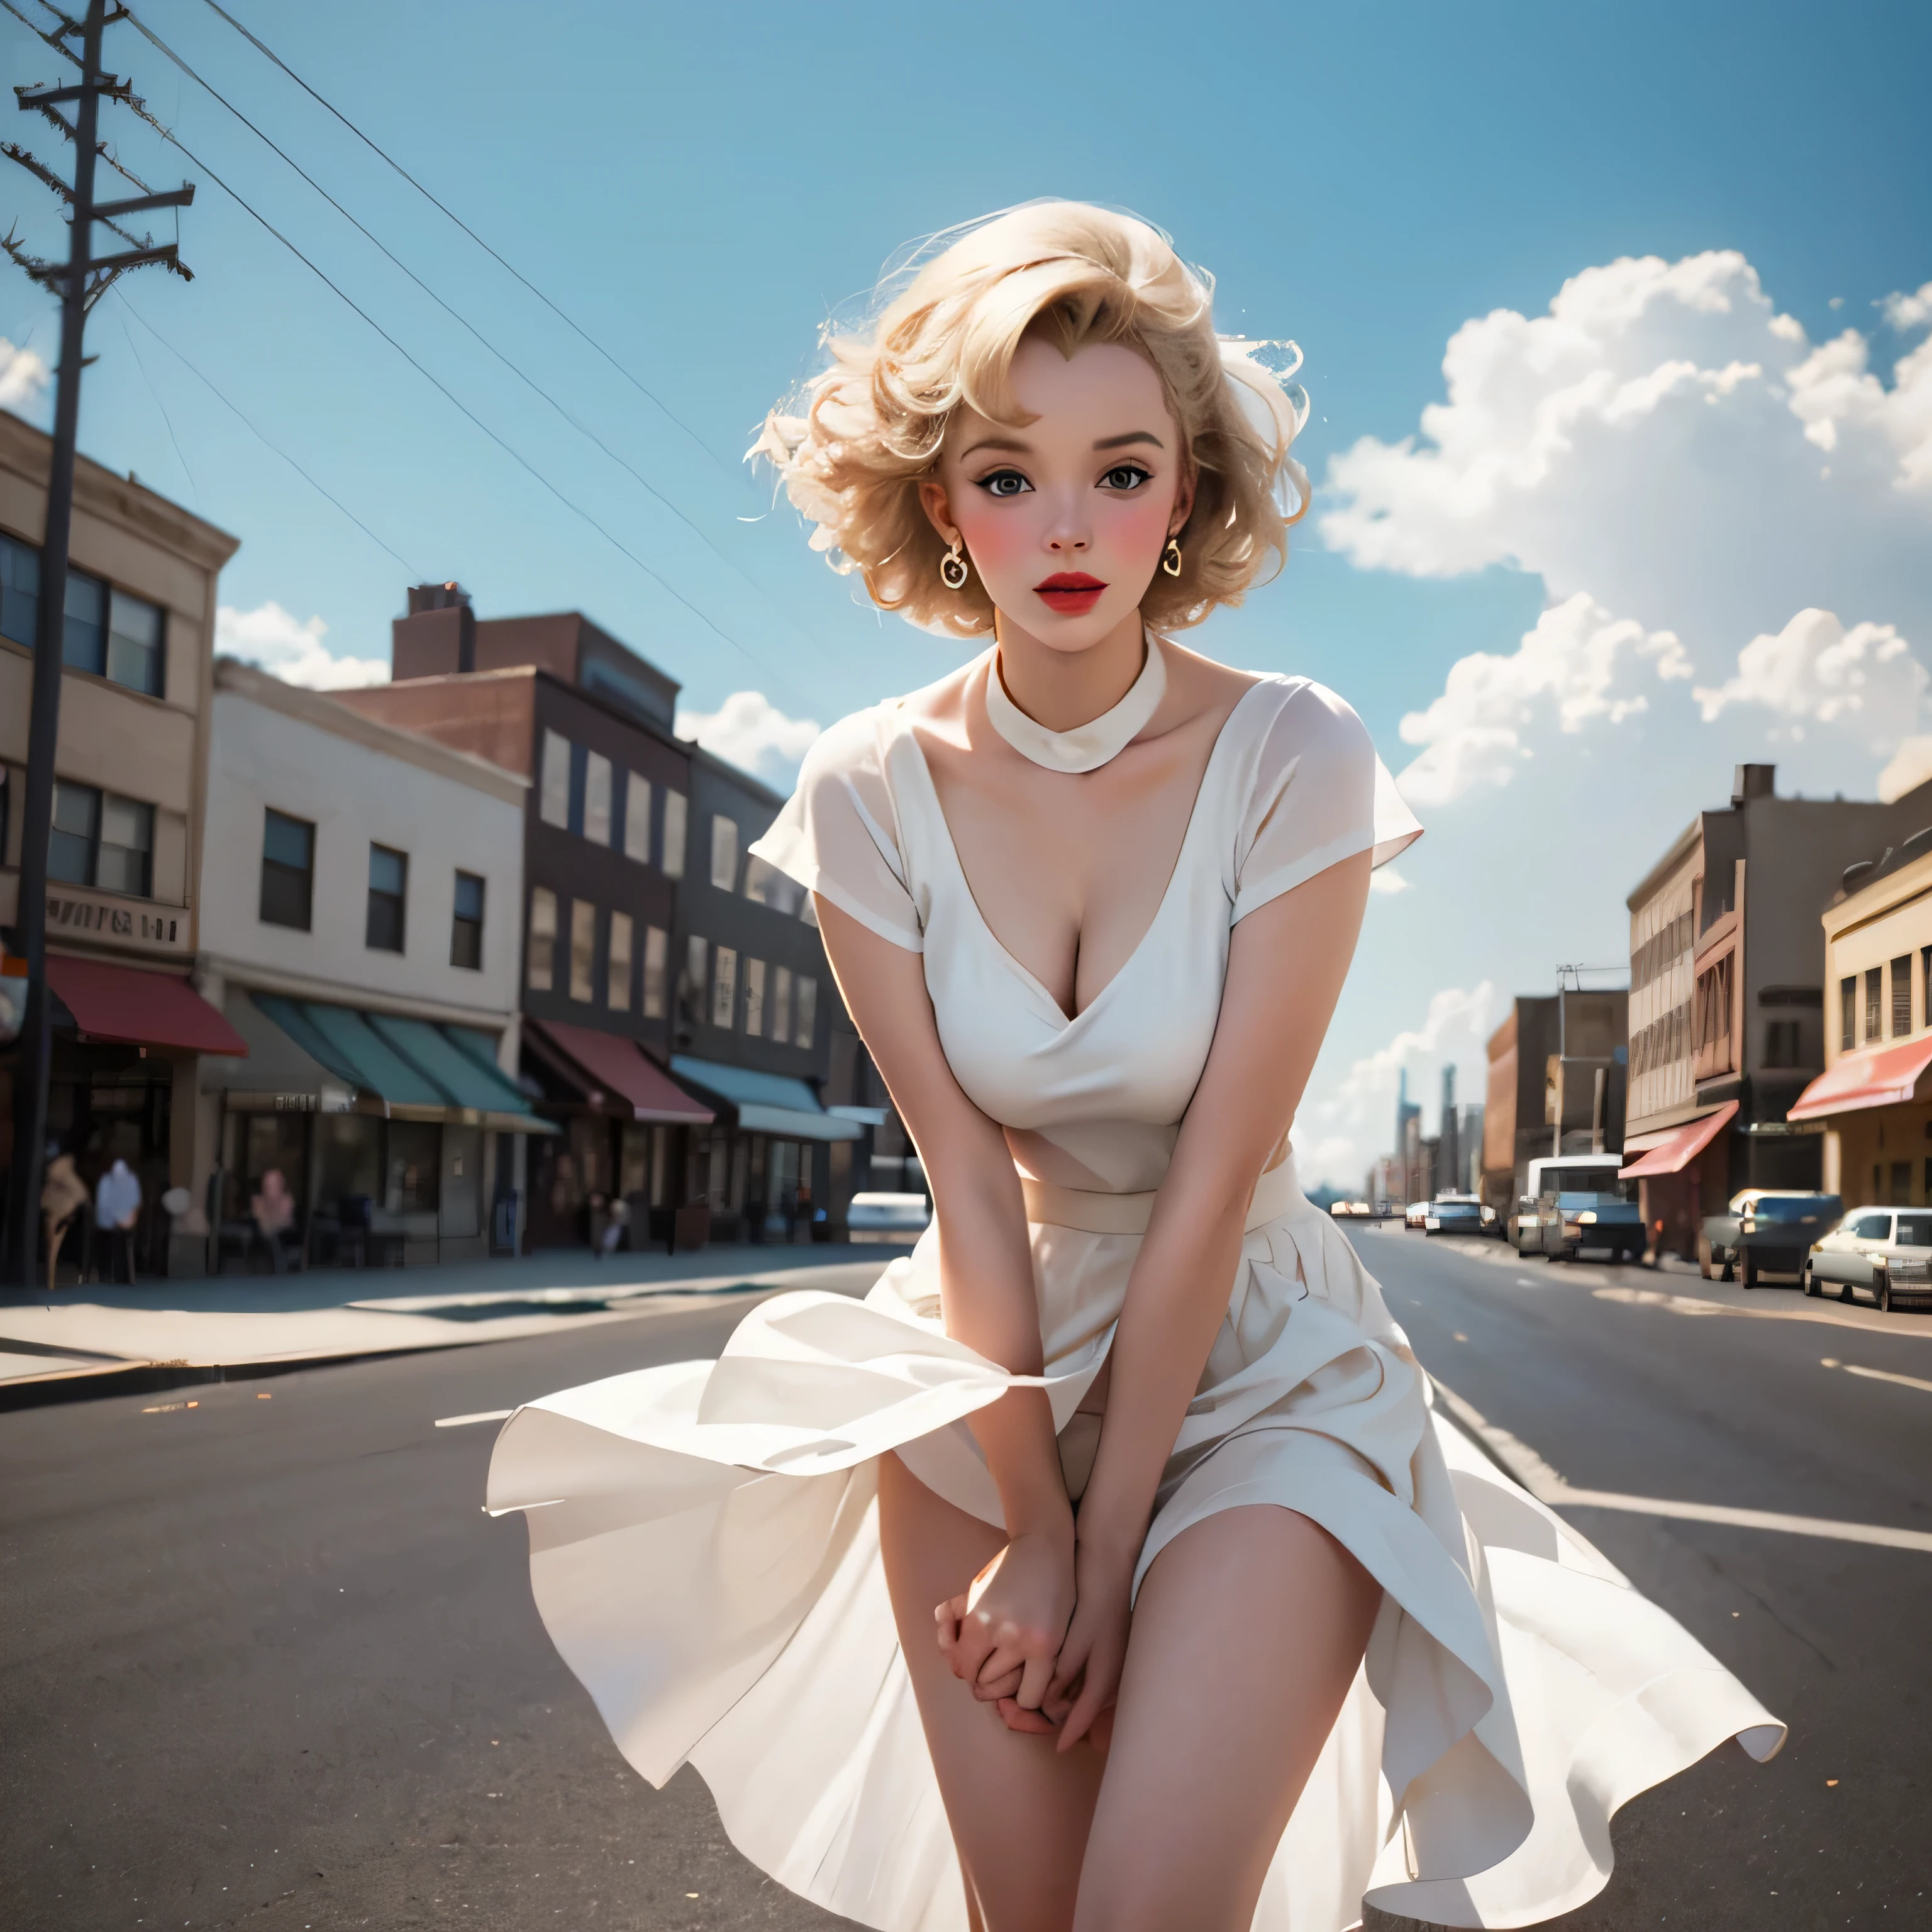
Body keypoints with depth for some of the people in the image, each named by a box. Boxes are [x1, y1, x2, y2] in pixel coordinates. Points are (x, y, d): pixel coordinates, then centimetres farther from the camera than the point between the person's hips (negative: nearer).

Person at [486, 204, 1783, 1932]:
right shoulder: (872, 788, -9)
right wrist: (1031, 1520, -10)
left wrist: (1107, 1546, -13)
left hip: (1259, 1367, -1)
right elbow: (969, 1178, -10)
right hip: (988, 1356, 2)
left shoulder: (1293, 759, -16)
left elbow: (1215, 1183, -17)